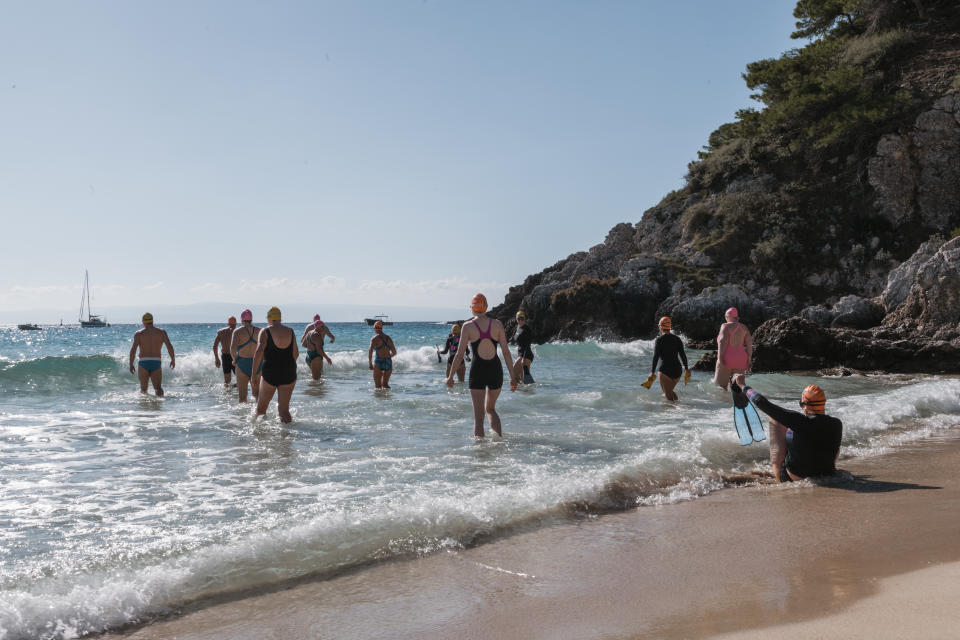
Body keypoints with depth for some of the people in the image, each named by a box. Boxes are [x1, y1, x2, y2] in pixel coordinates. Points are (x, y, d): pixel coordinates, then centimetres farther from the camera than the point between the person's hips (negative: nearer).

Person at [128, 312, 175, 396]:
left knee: (143, 388, 13)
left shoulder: (138, 334, 4)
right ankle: (160, 396, -31)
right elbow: (169, 346, -2)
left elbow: (133, 349, -6)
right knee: (158, 388, 1)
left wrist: (131, 365, 0)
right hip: (156, 363, 1)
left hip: (143, 362, -1)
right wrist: (173, 359, 9)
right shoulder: (162, 332, 7)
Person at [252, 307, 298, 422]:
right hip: (289, 374, 3)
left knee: (261, 408, 15)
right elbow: (295, 354, 6)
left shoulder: (265, 332, -6)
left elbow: (259, 353, -18)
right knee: (284, 410, 7)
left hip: (270, 374, -3)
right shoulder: (290, 331, 4)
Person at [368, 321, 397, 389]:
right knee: (385, 384, 16)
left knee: (377, 385, 5)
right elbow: (394, 352, 14)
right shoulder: (388, 338, 10)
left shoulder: (375, 338, -5)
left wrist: (370, 363, -12)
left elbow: (370, 351, -19)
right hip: (389, 363, 5)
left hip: (379, 363, -5)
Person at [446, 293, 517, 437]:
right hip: (496, 371, 3)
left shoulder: (468, 326, -5)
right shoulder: (497, 324, 1)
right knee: (490, 409, 25)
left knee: (479, 416, 3)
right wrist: (513, 376, 5)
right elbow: (506, 352, -1)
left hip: (477, 372, -3)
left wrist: (450, 376, 6)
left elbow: (460, 354, -5)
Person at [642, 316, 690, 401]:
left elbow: (656, 357, -13)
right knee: (670, 391, 26)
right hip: (677, 370, 6)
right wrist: (686, 369, 16)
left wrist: (652, 372, -14)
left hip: (665, 370, -6)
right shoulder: (677, 338, 8)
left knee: (668, 395, 0)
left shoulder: (659, 340, -6)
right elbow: (683, 354, 8)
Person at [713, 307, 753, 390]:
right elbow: (749, 343, 5)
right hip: (741, 360, 6)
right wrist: (749, 359, 7)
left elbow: (722, 341, -17)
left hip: (727, 359, -6)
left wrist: (720, 358, -19)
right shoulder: (744, 327, 11)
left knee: (721, 385, -1)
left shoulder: (726, 326, -5)